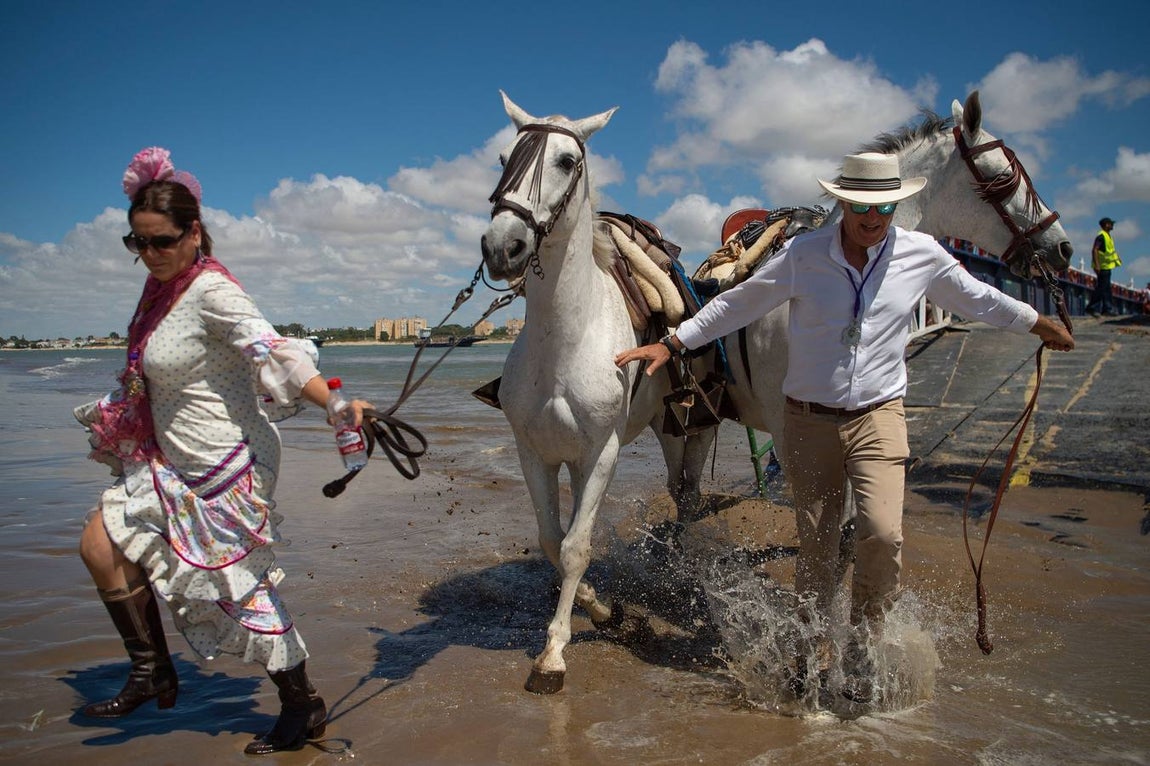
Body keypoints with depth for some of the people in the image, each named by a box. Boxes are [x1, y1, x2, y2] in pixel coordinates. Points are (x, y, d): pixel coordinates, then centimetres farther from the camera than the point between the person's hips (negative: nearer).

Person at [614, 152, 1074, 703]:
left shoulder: (922, 255, 0)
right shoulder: (803, 254, -6)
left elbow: (977, 299, 17)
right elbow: (738, 303, 1)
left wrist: (1038, 324, 28)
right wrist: (671, 343, -2)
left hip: (878, 415, 1)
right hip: (809, 420, 0)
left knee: (882, 532, -18)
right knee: (815, 545, 7)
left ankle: (859, 643, 8)